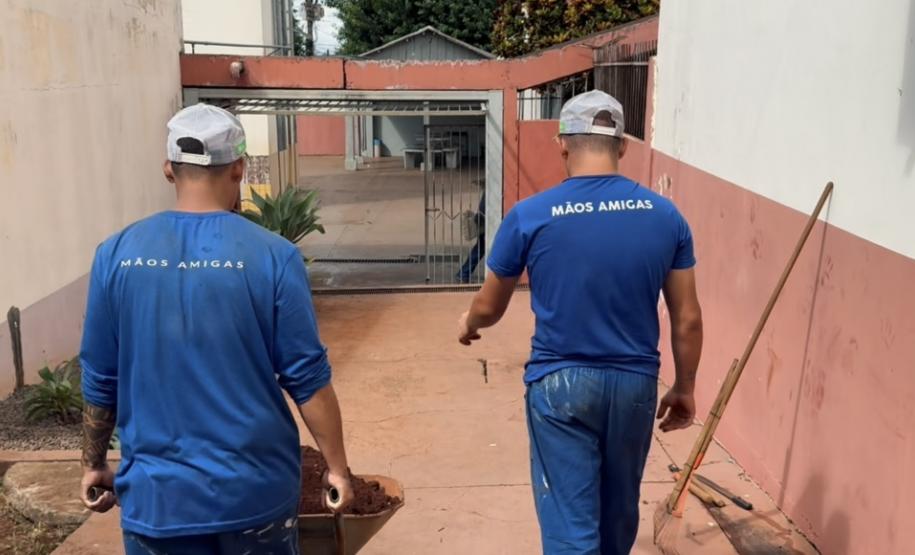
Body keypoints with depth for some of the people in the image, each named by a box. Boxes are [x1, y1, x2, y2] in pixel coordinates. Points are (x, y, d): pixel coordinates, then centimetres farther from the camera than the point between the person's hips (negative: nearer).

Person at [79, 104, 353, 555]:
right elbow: (307, 378, -10)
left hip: (155, 492, 2)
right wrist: (337, 466, 0)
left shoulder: (117, 254, -5)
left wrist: (93, 464, 16)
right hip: (253, 489, -1)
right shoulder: (272, 255, -12)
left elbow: (99, 381, 2)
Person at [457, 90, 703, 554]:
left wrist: (468, 325, 24)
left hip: (560, 383, -3)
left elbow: (489, 308, 1)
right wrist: (685, 388, 15)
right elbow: (688, 319, 1)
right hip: (635, 383, 3)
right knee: (619, 511, 23)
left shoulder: (530, 215, -11)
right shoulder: (666, 216, -5)